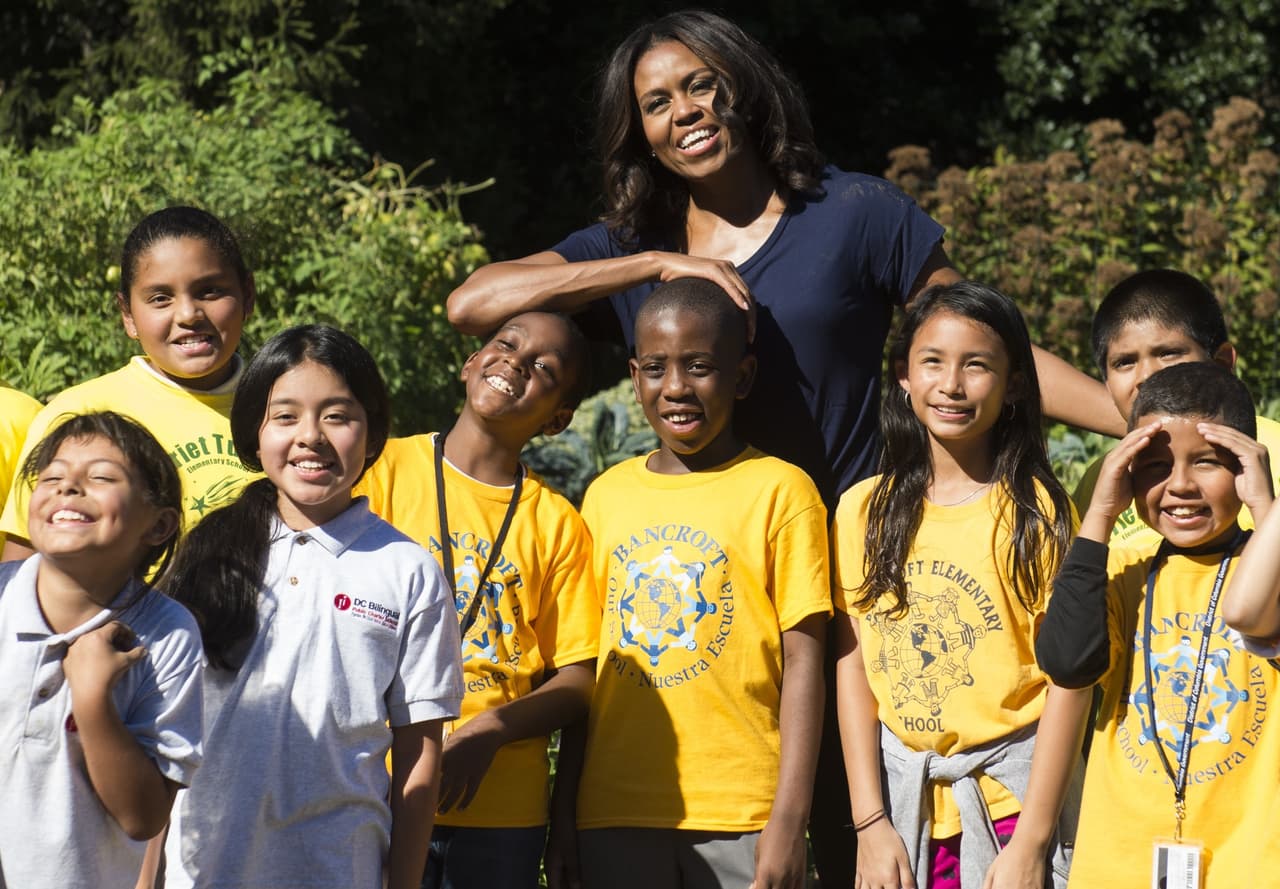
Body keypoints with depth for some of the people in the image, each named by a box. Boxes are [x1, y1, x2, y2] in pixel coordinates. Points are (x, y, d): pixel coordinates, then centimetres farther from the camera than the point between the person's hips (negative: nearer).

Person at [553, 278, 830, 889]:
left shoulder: (779, 490, -2)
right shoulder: (607, 495, 11)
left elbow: (803, 661, -5)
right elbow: (583, 665, 14)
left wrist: (790, 819, -12)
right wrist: (561, 811, 11)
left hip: (742, 814, -4)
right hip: (615, 810, 4)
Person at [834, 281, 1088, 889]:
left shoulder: (1038, 511, -5)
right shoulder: (865, 510, 4)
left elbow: (1069, 679, -8)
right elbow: (852, 666, 4)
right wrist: (870, 822, -3)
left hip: (1010, 792, -2)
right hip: (902, 793, 3)